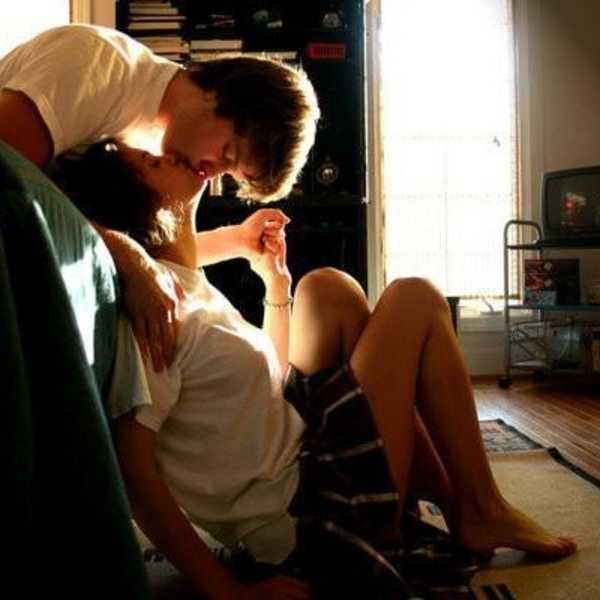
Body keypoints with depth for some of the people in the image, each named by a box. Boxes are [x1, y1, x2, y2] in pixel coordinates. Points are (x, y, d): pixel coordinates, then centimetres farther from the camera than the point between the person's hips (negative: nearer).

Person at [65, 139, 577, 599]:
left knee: (328, 288, 14)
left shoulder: (189, 284, 10)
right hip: (308, 519, -9)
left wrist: (275, 278, 11)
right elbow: (133, 469, -26)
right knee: (416, 299, -2)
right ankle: (480, 510, 9)